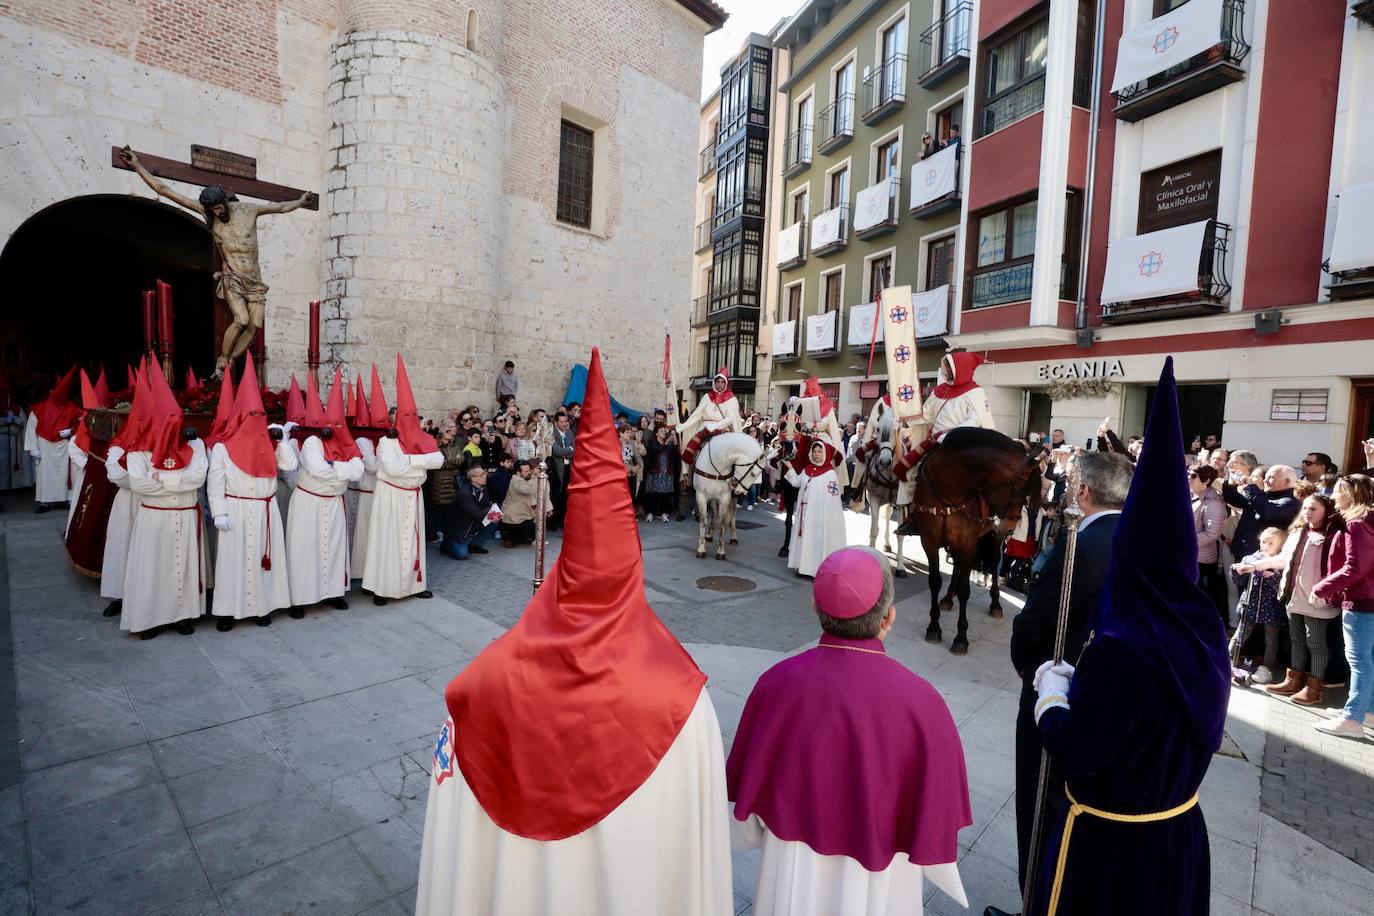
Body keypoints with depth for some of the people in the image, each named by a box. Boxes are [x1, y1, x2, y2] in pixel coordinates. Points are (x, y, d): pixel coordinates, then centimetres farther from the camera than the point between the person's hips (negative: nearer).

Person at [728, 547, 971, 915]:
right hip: (878, 876, -1)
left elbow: (747, 782, -8)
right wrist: (929, 854, 8)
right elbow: (935, 806, -13)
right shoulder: (919, 699, -28)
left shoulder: (778, 681, -23)